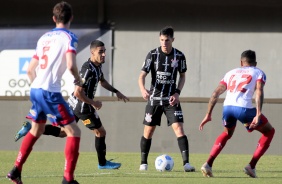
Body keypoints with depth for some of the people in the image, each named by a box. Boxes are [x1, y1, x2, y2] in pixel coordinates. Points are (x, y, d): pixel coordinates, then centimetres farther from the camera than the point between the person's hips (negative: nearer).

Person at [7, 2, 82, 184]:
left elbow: (30, 69, 17)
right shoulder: (69, 37, -6)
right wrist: (79, 80, -1)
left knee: (36, 130, 26)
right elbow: (71, 65, -21)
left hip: (35, 89, 7)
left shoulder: (44, 38, 14)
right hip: (50, 92, -7)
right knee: (73, 132, -1)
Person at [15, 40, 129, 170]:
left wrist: (116, 92, 25)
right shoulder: (88, 69, -25)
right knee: (100, 132, 5)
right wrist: (93, 103, -19)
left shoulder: (97, 66, 6)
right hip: (82, 106, -10)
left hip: (73, 104, 10)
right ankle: (102, 163, 20)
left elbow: (102, 81, 28)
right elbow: (78, 92, -28)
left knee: (63, 132, 17)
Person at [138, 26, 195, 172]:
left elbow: (182, 76, 9)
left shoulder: (179, 56, -4)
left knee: (179, 128, -14)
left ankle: (186, 163, -18)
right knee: (148, 131, 5)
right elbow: (142, 75, -11)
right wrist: (143, 89, -31)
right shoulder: (153, 54, -7)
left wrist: (177, 93, -7)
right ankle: (143, 163, 20)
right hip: (154, 98, 0)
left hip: (171, 99, 0)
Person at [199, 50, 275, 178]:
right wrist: (258, 115, -12)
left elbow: (216, 94, 19)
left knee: (227, 134, 35)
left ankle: (208, 164, 17)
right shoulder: (258, 73, 17)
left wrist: (208, 115, 20)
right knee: (269, 131, 19)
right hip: (243, 108, -4)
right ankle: (251, 166, 9)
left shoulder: (231, 73, 29)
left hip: (227, 107, 4)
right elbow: (259, 92, -2)